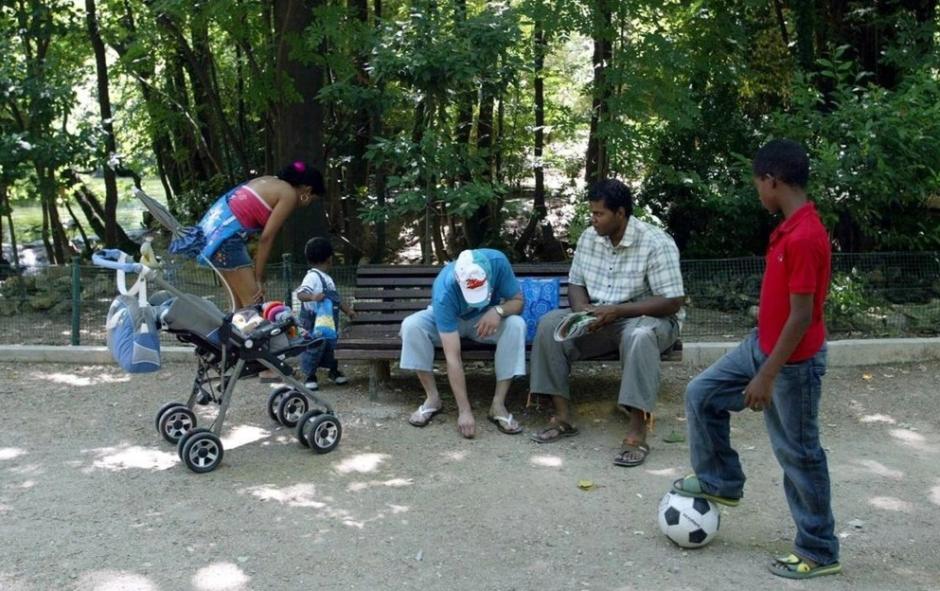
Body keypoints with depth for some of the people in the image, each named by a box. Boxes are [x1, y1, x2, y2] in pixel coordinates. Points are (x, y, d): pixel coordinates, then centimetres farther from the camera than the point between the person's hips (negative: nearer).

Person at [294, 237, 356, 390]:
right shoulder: (312, 276, -17)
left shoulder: (327, 278, 15)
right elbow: (300, 294, -29)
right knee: (314, 347, -1)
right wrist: (312, 297, -47)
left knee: (330, 345, 18)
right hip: (314, 323, -9)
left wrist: (348, 310, 20)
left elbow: (336, 298, 24)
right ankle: (310, 376, 12)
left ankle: (333, 371, 34)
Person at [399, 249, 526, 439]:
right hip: (449, 321, -1)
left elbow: (518, 301, -16)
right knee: (411, 325, -31)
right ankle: (432, 398, -15)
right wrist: (464, 411, -39)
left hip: (487, 320, 2)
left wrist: (498, 310, -40)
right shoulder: (444, 292, -37)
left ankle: (498, 404, -23)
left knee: (516, 325, -31)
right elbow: (453, 358, -38)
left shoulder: (497, 261, -31)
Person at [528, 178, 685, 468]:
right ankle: (563, 416, -14)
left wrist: (617, 310, -27)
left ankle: (637, 431, -37)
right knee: (550, 324, -17)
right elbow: (575, 283, 9)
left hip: (646, 319, -5)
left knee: (639, 336, -40)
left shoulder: (656, 243, -18)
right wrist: (583, 309, -16)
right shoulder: (589, 238, 1)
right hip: (600, 320, 6)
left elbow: (672, 302, -21)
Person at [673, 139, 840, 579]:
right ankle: (720, 481, 29)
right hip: (762, 345, 10)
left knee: (797, 452, 3)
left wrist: (766, 376, -24)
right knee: (702, 394, 14)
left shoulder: (805, 238, -27)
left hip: (792, 363, -10)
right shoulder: (790, 228, 4)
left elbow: (802, 316, -27)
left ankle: (819, 552, 18)